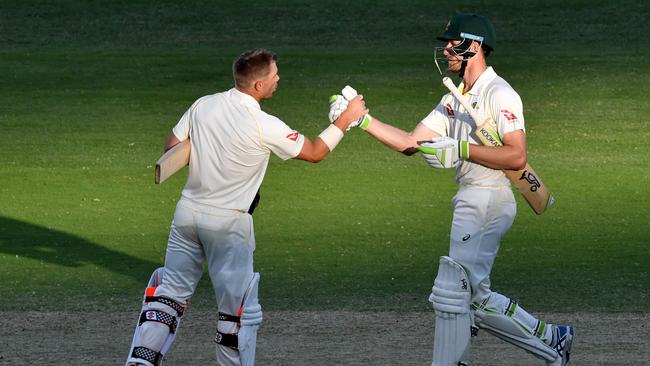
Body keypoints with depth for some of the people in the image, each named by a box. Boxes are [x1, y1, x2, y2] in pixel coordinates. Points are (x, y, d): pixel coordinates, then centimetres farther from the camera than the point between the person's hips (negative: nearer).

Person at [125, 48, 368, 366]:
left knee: (171, 290, 12)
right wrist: (346, 119, 6)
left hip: (188, 212, 5)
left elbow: (171, 148, 6)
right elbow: (314, 152, -4)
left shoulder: (203, 105, -2)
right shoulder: (265, 127, -16)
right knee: (239, 308, 6)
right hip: (229, 221, -5)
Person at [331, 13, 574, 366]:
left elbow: (517, 157, -19)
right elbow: (410, 143, 13)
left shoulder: (499, 94, -10)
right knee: (476, 298, 12)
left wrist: (462, 149, -21)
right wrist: (362, 120, 4)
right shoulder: (454, 101, 17)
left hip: (488, 200, -10)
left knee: (451, 291, -8)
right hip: (470, 202, 10)